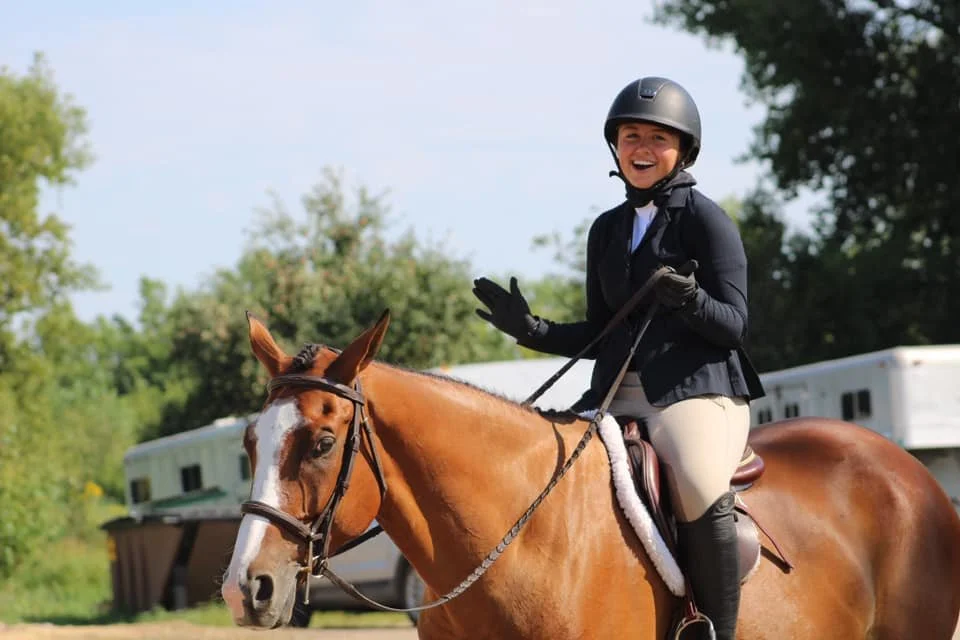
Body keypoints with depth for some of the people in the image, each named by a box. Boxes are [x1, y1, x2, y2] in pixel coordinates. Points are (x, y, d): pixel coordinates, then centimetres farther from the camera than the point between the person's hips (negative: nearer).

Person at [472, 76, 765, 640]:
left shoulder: (707, 220, 0)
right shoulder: (609, 229, 18)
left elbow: (734, 323, -6)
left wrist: (690, 300, -26)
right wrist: (532, 330, 4)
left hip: (698, 388, -7)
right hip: (619, 394, 7)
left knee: (701, 488, -34)